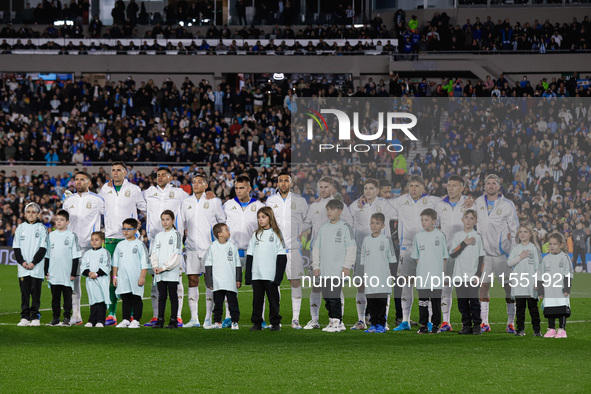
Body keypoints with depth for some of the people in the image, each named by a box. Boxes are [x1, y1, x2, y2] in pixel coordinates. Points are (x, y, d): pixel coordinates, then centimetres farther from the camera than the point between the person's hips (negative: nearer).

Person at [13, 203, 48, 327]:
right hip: (23, 267, 2)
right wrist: (22, 262, -7)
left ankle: (35, 317, 4)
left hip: (36, 267, -2)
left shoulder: (41, 228, 2)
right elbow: (16, 248, 7)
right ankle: (25, 317, 6)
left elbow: (43, 248, -3)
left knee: (36, 291, -1)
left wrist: (33, 263, -12)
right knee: (24, 291, 3)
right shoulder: (20, 228, 9)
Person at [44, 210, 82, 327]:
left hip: (67, 274, -3)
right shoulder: (51, 236, 9)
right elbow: (47, 255, 13)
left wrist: (74, 273, -6)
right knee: (55, 297, 8)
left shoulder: (72, 236, -1)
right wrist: (46, 271, 8)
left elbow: (76, 256, -1)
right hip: (53, 274, 3)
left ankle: (67, 318, 5)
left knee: (67, 296, 0)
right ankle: (55, 318, 15)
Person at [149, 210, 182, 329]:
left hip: (172, 271, -5)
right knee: (161, 296, 6)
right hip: (159, 272, 5)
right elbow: (153, 253, 12)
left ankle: (173, 320, 1)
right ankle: (160, 320, 7)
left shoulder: (176, 235, -1)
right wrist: (155, 266, -6)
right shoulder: (158, 236, 15)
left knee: (173, 296, -1)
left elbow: (176, 255, -8)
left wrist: (164, 267, -12)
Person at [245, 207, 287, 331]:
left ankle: (275, 323, 7)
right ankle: (257, 323, 12)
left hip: (271, 275, -4)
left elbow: (281, 257, -3)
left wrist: (278, 276, -10)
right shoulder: (256, 235, 12)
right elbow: (250, 256, 11)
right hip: (256, 275, 4)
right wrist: (248, 275, 4)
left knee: (273, 299, 1)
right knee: (257, 299, 6)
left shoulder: (276, 234, 1)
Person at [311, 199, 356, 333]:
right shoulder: (323, 228, 15)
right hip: (324, 270, 6)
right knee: (327, 297, 7)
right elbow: (316, 247, 18)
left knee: (334, 297, -12)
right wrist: (316, 266, 11)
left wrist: (346, 266, -10)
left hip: (338, 270, -6)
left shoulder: (345, 227, -2)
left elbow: (351, 248, -5)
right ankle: (332, 321, 14)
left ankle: (337, 322, -6)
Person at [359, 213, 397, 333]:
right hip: (369, 277, 3)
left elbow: (392, 260, 4)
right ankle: (373, 324, 11)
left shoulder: (386, 240, 1)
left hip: (383, 278, -3)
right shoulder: (366, 240, 10)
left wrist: (390, 274, -1)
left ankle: (381, 324, 4)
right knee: (371, 302, 4)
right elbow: (362, 260, 16)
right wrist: (363, 275, 10)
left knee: (382, 302, -3)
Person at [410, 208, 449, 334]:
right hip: (422, 276, 2)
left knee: (436, 301, 3)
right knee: (423, 300, 2)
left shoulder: (440, 235, 1)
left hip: (436, 276, -2)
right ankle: (423, 325, 8)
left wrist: (442, 271, 1)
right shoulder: (419, 236, 6)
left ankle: (435, 325, 10)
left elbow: (444, 256, 6)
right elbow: (416, 256, 13)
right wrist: (420, 269, 4)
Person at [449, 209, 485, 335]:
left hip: (473, 276, -2)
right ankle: (466, 326, 11)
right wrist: (464, 244, -11)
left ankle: (477, 326, 3)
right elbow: (452, 254, -2)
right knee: (462, 302, 3)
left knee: (474, 301, -5)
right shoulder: (457, 236, 8)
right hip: (459, 275, 2)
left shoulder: (478, 237, 3)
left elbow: (481, 258, 2)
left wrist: (478, 274, -6)